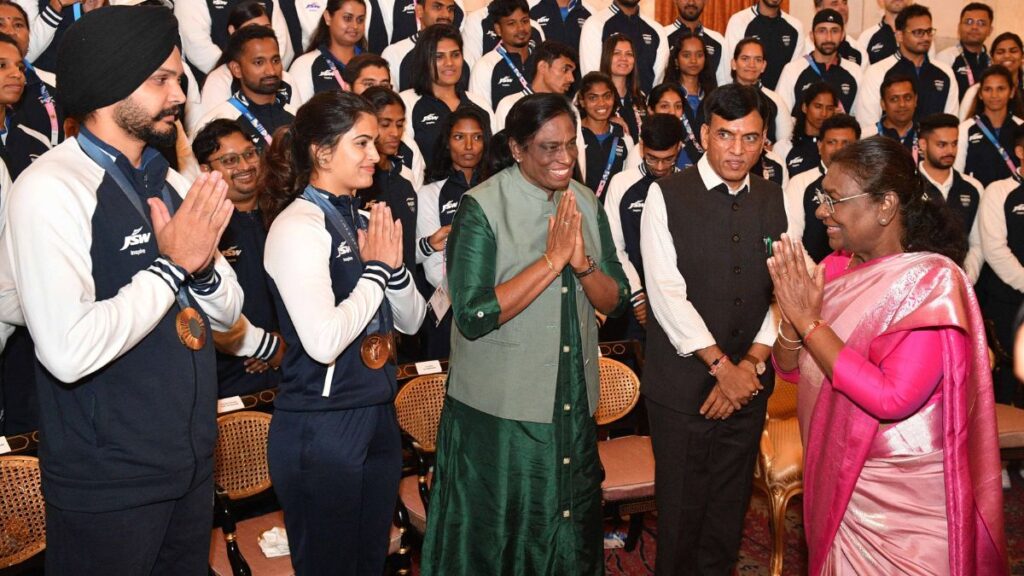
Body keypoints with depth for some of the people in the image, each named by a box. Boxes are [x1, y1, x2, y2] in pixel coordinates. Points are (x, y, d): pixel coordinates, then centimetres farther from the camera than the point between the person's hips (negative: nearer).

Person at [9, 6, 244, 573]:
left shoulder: (171, 184, 6)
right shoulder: (51, 188, -17)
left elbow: (227, 311, 10)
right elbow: (68, 351, -27)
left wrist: (204, 265, -11)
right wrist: (173, 266, -18)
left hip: (191, 459, 7)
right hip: (107, 482, -7)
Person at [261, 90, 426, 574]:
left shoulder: (363, 221, 7)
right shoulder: (298, 225, -16)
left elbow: (411, 321, 11)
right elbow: (323, 341, -27)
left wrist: (394, 264, -7)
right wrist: (375, 270, -14)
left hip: (377, 418, 8)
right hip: (321, 430, -7)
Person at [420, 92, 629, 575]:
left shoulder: (585, 203, 4)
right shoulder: (482, 206, -13)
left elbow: (615, 303, 4)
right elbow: (473, 317, -21)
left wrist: (582, 262, -16)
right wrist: (552, 259, -22)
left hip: (574, 404, 5)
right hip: (499, 410, -5)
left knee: (570, 533, 19)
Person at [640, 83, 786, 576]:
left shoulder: (773, 199, 7)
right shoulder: (667, 195, -7)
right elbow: (666, 294, -13)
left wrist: (752, 364, -8)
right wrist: (722, 366, -13)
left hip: (748, 384, 4)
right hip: (683, 384, -4)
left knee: (730, 504, 15)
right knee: (681, 508, 7)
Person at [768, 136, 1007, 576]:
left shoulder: (932, 280, -19)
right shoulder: (834, 267, 0)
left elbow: (892, 399, -28)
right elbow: (790, 369, 4)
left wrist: (809, 321, -25)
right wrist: (791, 317, -16)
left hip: (902, 494, -6)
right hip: (837, 475, 6)